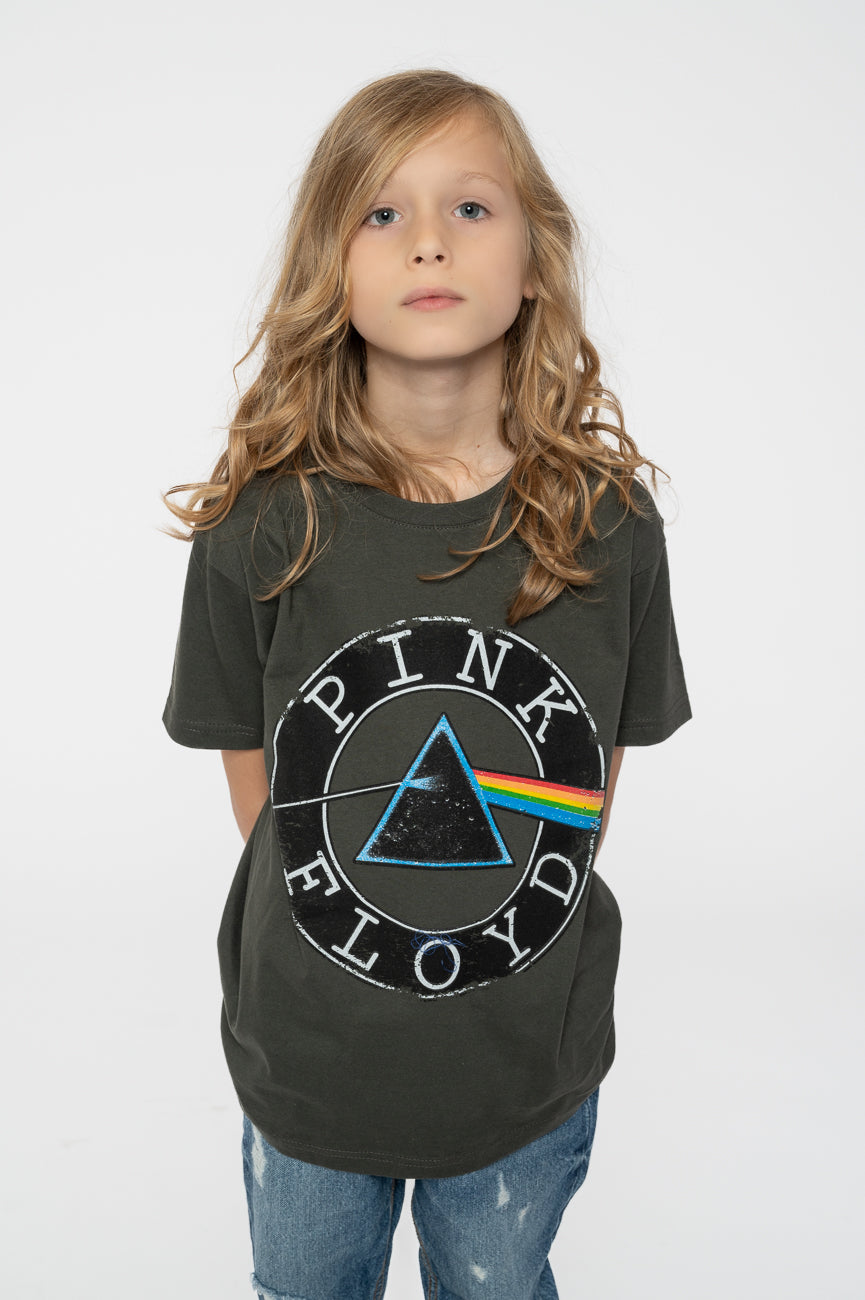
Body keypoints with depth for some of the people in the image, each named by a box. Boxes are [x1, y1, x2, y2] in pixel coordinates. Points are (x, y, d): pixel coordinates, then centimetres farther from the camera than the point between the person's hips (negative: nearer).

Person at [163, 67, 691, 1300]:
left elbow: (593, 783, -1)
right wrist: (355, 934, -3)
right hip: (308, 1061, 0)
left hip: (531, 1069, 1)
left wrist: (491, 936, -2)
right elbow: (257, 790, -5)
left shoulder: (608, 524, -12)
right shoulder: (260, 527, -16)